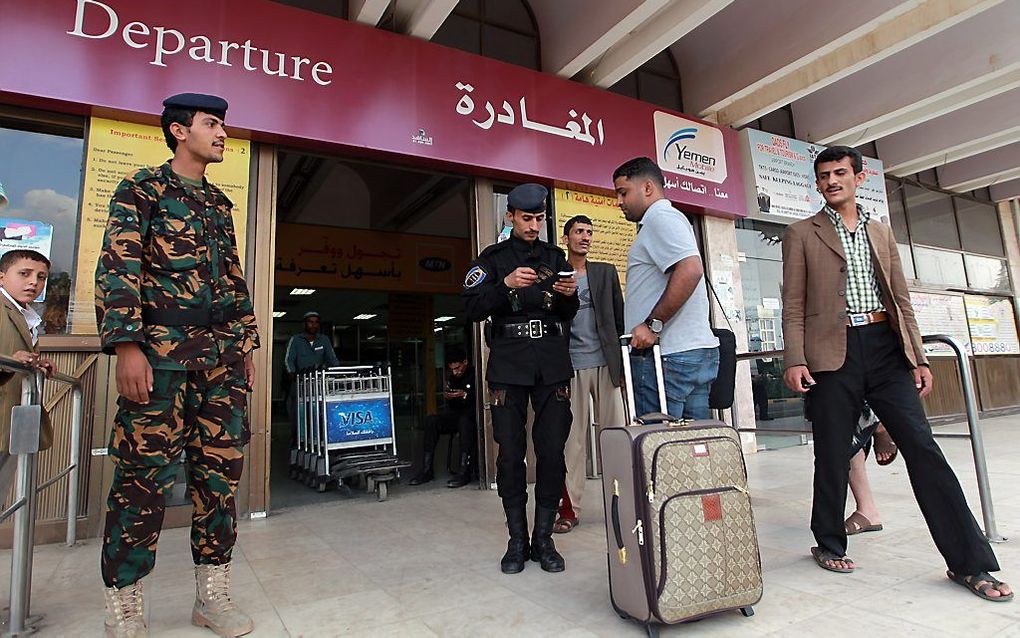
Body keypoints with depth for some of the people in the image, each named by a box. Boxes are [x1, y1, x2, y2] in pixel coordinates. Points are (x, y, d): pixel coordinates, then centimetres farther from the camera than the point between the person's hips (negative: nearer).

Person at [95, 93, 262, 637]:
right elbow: (117, 266, -7)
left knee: (221, 470, 5)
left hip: (222, 357, 6)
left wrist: (246, 346, 15)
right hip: (160, 348, -5)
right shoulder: (142, 187, 4)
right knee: (145, 474, -2)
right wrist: (126, 345, -17)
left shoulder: (220, 203, 21)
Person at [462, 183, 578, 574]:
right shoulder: (493, 258, 9)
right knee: (510, 454, -1)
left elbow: (568, 315, 18)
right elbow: (472, 309, -2)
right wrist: (506, 284, -15)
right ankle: (517, 540, 13)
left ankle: (543, 538, 13)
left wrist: (569, 296, -3)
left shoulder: (555, 257, 17)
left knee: (552, 451, -1)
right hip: (508, 364, -2)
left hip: (553, 363, 2)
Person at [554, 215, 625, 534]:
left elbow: (620, 317, 11)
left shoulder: (606, 272, 14)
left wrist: (622, 359, 4)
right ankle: (569, 508, 6)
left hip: (605, 363, 2)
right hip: (570, 366, -2)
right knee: (572, 438, 0)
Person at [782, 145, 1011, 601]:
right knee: (832, 455, 3)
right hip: (834, 353, -3)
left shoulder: (881, 233, 20)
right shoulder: (802, 234, 7)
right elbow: (793, 303, 0)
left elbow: (901, 300, 17)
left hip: (885, 347, 3)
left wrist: (918, 357, 9)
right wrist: (795, 360, -10)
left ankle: (968, 562, 8)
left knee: (923, 447, -1)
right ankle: (830, 544, 21)